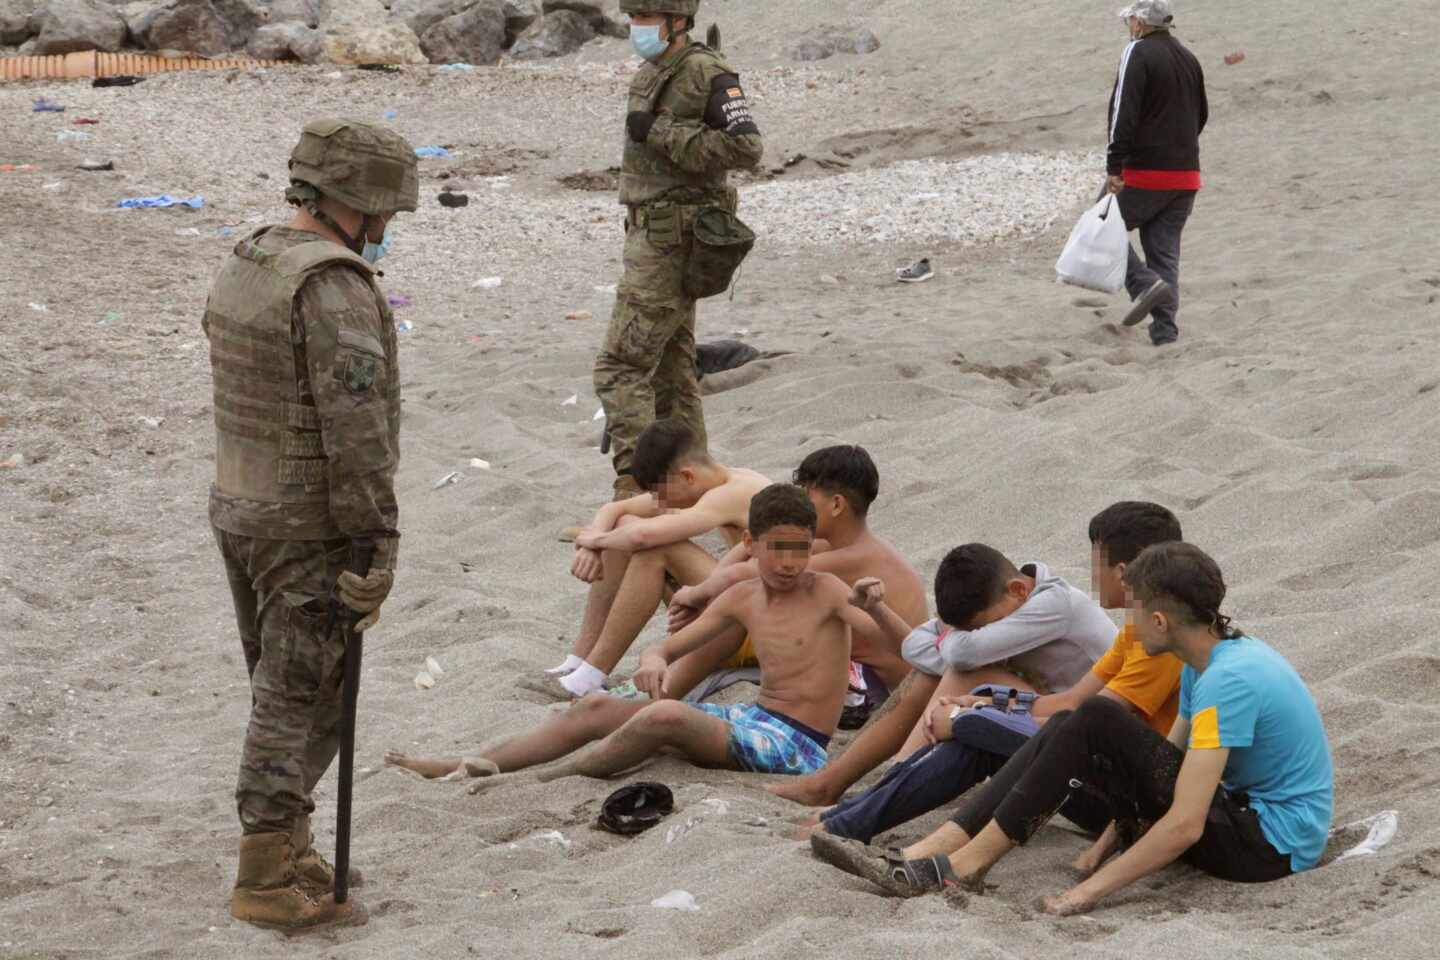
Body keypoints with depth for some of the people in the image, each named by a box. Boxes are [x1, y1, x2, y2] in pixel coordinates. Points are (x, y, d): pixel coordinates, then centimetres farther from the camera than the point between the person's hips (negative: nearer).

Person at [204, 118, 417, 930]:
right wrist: (379, 547, -21)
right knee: (303, 703, 0)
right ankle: (268, 879, 5)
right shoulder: (334, 286, -21)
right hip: (312, 529, -9)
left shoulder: (244, 269, 9)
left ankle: (285, 845, 29)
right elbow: (356, 427, -24)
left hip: (238, 509, 9)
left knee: (284, 690, 19)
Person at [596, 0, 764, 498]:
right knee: (671, 369, 13)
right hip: (650, 235, 10)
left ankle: (635, 485, -17)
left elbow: (746, 147, -25)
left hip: (671, 243, -10)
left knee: (620, 366, -14)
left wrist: (660, 133, -22)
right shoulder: (652, 74, 13)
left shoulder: (707, 74, -15)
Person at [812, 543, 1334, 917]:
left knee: (1095, 723, -20)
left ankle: (965, 867, -14)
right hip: (1239, 811, 9)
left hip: (1269, 842, -9)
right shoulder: (1218, 657, 8)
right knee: (1066, 728, -2)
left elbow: (1185, 825, -29)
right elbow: (1168, 757, 15)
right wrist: (1105, 845, 6)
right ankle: (930, 861, -13)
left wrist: (1092, 889, -24)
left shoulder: (1227, 682, -24)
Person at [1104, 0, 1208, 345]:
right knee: (1165, 253, 9)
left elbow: (1124, 113, -18)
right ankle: (1165, 333, 2)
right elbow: (1201, 114, 23)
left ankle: (1145, 284, -11)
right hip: (1186, 174, 7)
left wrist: (1114, 167, -18)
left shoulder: (1138, 53, -10)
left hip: (1145, 173, -7)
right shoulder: (1189, 58, 14)